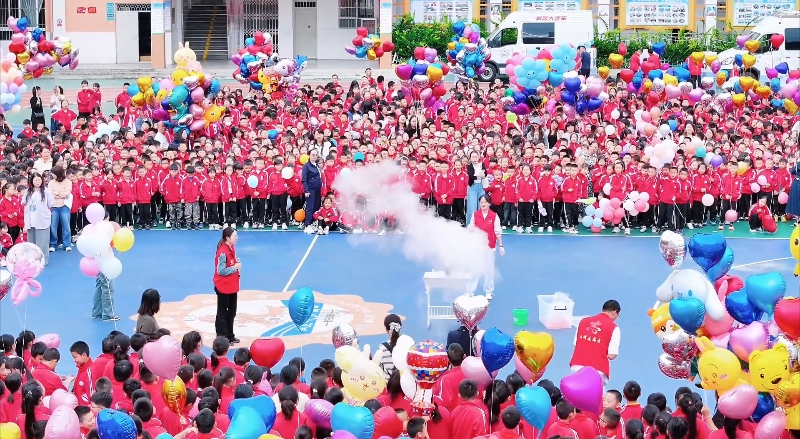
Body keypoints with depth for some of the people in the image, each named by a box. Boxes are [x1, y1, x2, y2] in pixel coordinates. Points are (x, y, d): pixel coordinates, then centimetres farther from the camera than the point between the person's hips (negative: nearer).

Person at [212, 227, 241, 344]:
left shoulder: (232, 248, 4)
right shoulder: (223, 252, -24)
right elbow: (221, 271, -25)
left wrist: (237, 264, -8)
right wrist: (235, 267, -20)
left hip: (232, 286, 9)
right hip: (223, 288, -9)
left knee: (232, 312, 18)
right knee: (222, 313, 2)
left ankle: (229, 336, 29)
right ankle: (221, 338, 11)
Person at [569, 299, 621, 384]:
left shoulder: (583, 321, 12)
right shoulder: (614, 328, -1)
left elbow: (576, 345, 15)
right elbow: (611, 356, -4)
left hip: (577, 367, 4)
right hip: (598, 371, -4)